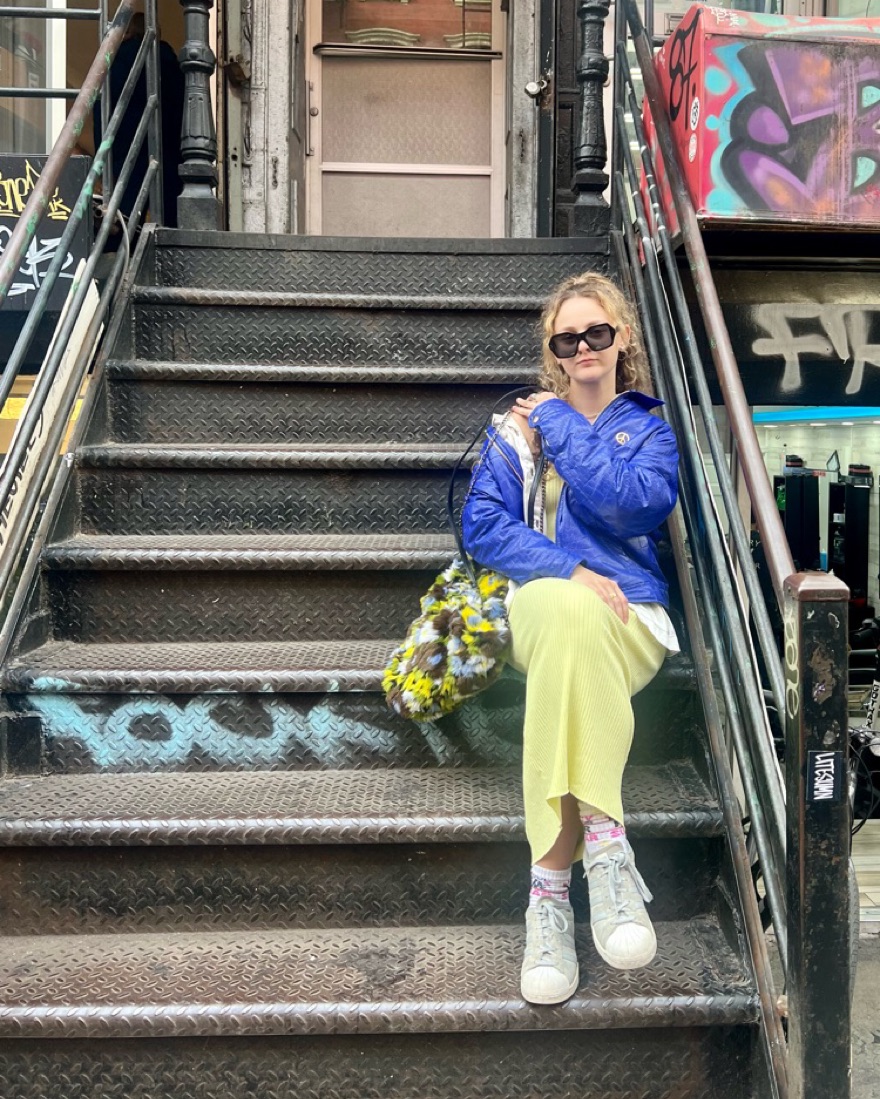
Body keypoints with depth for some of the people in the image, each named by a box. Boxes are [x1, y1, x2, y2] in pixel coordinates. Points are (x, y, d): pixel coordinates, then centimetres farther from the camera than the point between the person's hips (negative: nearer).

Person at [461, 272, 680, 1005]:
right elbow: (482, 523, 3)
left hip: (628, 620, 0)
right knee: (567, 609, -40)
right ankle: (603, 840, -42)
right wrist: (569, 569, -11)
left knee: (573, 629, -38)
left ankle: (552, 886, -39)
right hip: (541, 606, 0)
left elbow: (637, 505, -5)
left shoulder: (650, 429, 19)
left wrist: (560, 430, -1)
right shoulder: (518, 427, 19)